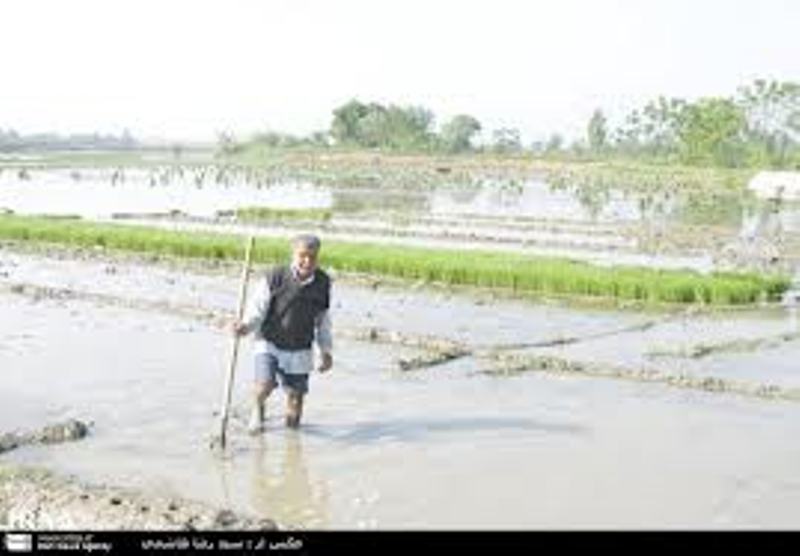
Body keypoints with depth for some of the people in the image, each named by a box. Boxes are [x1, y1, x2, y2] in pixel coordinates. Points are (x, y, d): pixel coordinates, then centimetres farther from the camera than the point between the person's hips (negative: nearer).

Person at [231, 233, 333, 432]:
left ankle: (292, 415, 40)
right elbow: (257, 308, -11)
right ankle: (257, 408, 15)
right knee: (265, 385, -21)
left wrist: (326, 351, 11)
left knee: (296, 397, 5)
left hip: (300, 350, 3)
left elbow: (323, 320, 9)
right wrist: (246, 326, -31)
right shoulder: (275, 277, -14)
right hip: (269, 343, -3)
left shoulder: (322, 283, -3)